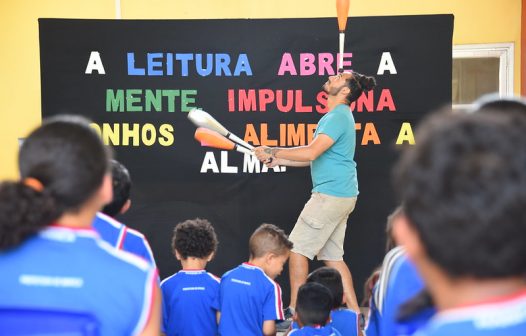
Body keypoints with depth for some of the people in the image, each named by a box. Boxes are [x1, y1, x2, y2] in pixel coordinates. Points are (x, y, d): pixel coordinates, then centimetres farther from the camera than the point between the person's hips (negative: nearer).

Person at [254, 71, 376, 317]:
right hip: (343, 195, 10)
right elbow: (315, 158, 22)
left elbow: (311, 152, -25)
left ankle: (294, 312, -1)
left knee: (297, 248, -5)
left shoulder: (338, 117, -15)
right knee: (332, 255, 12)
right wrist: (278, 160, 13)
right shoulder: (337, 116, 18)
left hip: (331, 194, -10)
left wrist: (273, 152, -16)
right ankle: (354, 312, 13)